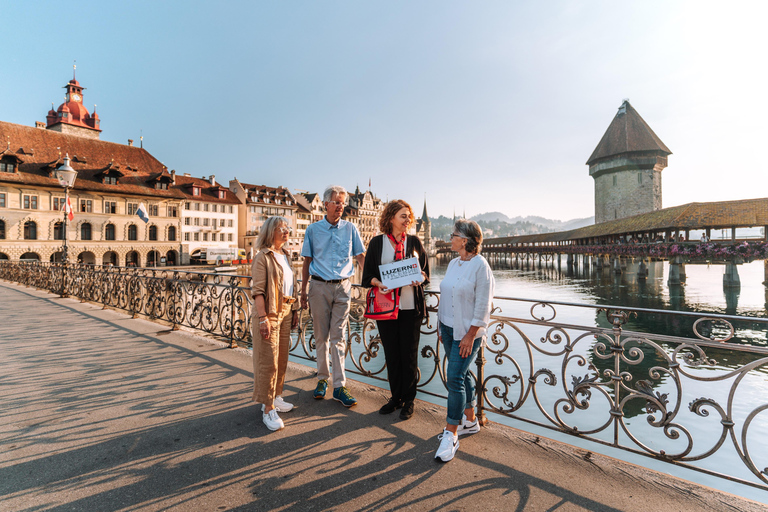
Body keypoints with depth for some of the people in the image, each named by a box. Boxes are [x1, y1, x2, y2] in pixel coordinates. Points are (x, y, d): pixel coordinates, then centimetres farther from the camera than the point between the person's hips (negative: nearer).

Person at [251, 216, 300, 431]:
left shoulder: (285, 255, 13)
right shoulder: (263, 257, -11)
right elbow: (258, 291, -16)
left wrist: (295, 309, 14)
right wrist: (263, 318, -22)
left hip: (285, 311, 8)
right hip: (269, 311, -8)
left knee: (282, 358, 16)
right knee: (268, 361, -1)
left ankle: (275, 397, 32)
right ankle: (268, 409, 9)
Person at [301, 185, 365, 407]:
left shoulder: (350, 228, 6)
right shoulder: (313, 229, 6)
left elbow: (360, 257, 7)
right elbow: (307, 261, 8)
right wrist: (303, 291, 7)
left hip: (342, 287, 0)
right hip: (319, 286, 0)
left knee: (338, 337, 1)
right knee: (321, 336, 8)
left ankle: (339, 386, 7)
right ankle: (323, 378, 24)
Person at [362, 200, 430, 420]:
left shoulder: (414, 242, 6)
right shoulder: (377, 243, 4)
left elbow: (426, 272, 8)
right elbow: (368, 275, 3)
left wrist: (420, 279, -14)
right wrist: (379, 283, -16)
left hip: (411, 305, 0)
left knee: (409, 354, 5)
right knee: (391, 353, 10)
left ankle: (408, 400, 22)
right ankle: (396, 397, 28)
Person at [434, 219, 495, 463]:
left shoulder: (480, 266, -15)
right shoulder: (453, 264, 9)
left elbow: (483, 305, -16)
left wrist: (470, 335, -17)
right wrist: (440, 326, 15)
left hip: (467, 332, -7)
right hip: (449, 328, 8)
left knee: (454, 378, -7)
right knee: (461, 375, 16)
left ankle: (451, 435, 6)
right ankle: (470, 420, 33)